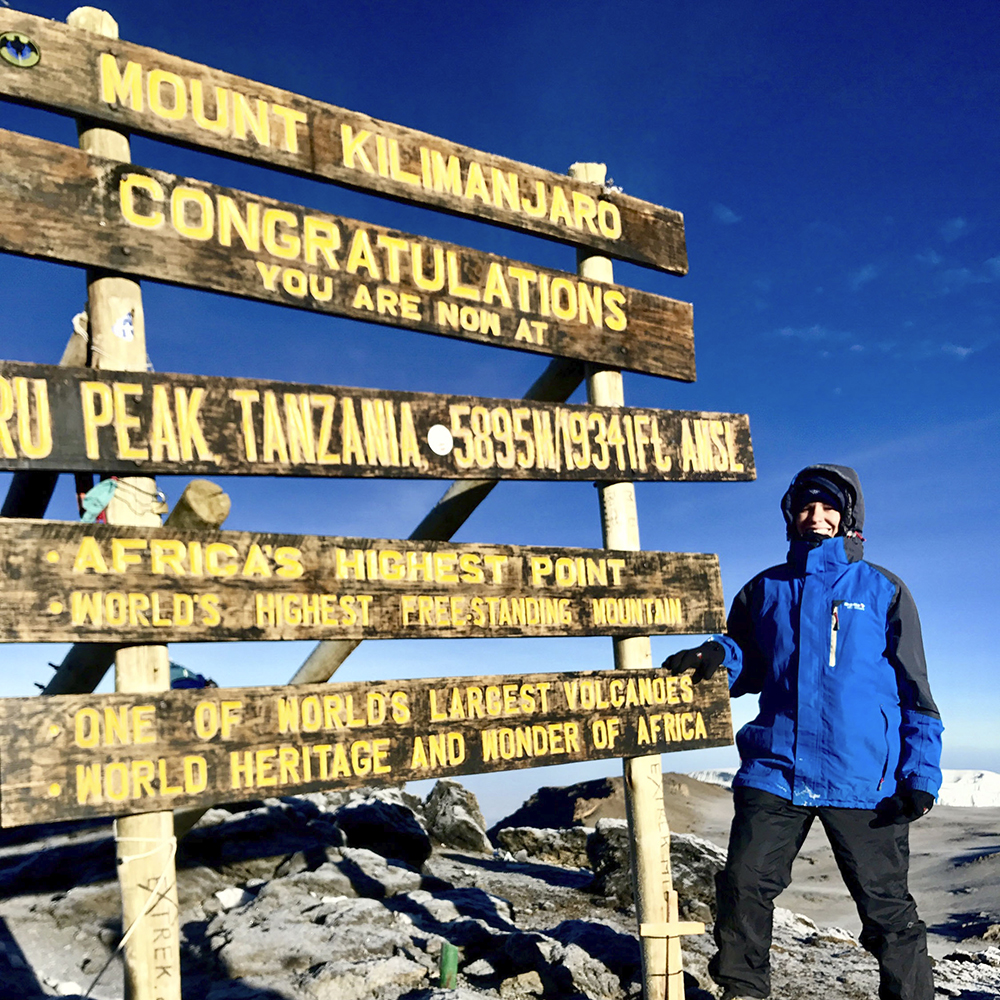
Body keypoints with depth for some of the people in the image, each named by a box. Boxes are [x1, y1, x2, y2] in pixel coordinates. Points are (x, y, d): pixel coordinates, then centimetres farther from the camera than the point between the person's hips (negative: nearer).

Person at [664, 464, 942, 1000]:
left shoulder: (883, 590, 5)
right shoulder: (765, 590, 12)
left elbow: (914, 689, 5)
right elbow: (748, 668, 17)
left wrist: (920, 774, -3)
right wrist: (717, 656, -7)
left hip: (862, 777, -2)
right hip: (775, 770, 2)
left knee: (886, 905, 6)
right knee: (744, 886, 0)